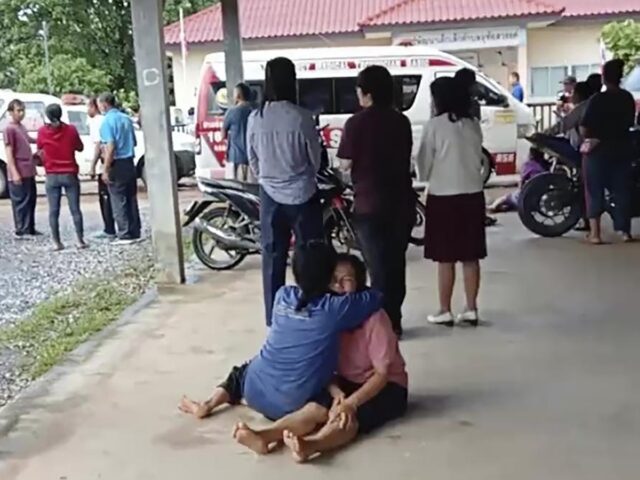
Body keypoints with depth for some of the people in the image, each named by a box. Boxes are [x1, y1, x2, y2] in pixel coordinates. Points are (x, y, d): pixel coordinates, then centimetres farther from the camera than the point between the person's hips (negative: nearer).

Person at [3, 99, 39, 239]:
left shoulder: (21, 126, 15)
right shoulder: (9, 129, -12)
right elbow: (8, 153, -16)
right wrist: (14, 173, -21)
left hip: (28, 172, 9)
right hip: (19, 174, -9)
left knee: (31, 200, 14)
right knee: (21, 202, -5)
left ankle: (30, 229, 22)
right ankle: (21, 231, 1)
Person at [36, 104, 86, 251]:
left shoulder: (42, 131, -4)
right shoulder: (71, 129, -6)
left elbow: (40, 150, 11)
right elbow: (80, 148, 6)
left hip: (52, 176, 1)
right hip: (70, 175, 0)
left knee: (53, 211, 5)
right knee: (75, 209, 4)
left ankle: (56, 242, 5)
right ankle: (80, 240, 3)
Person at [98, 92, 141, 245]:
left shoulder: (107, 121, -11)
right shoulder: (126, 119, 11)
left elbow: (110, 147, -18)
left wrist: (105, 170, -16)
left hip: (117, 164, -7)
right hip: (130, 163, 7)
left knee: (119, 201, -2)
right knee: (131, 199, 11)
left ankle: (125, 235, -2)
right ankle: (135, 233, 14)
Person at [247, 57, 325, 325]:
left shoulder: (255, 119, -5)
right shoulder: (301, 117, -15)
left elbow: (253, 161, 5)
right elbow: (315, 159, -3)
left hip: (270, 196, 3)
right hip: (302, 195, -3)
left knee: (272, 258, 11)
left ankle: (274, 320, 18)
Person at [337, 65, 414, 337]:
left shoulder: (357, 123, -11)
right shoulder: (401, 121, 6)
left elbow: (347, 162, -8)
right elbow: (405, 158, 13)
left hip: (370, 204, -5)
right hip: (401, 202, 5)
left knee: (378, 266, 3)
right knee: (396, 263, 14)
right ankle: (394, 320, 22)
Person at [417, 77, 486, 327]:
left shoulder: (435, 125, -10)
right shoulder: (473, 124, 5)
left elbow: (424, 164, -5)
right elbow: (478, 158, 13)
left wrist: (428, 177, 14)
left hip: (444, 196, -5)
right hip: (473, 194, 5)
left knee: (446, 258, 3)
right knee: (471, 256, 10)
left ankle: (445, 311, 10)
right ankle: (471, 309, 16)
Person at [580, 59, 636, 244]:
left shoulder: (598, 99, -15)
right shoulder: (628, 98, 2)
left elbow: (584, 129, -17)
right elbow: (630, 123, 14)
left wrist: (589, 137, 3)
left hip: (598, 149, -5)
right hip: (622, 148, 5)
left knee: (595, 191, 2)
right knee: (622, 189, 12)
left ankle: (595, 233, -3)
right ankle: (625, 231, 16)